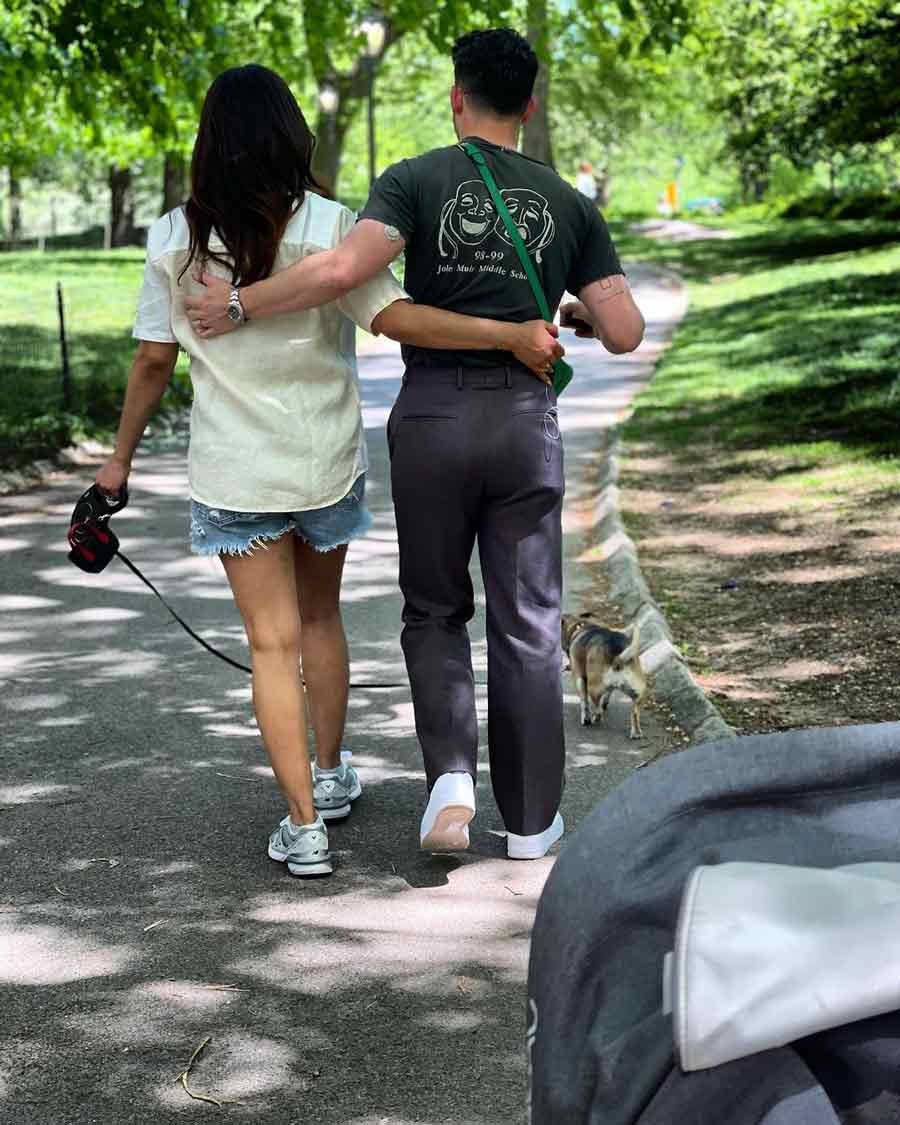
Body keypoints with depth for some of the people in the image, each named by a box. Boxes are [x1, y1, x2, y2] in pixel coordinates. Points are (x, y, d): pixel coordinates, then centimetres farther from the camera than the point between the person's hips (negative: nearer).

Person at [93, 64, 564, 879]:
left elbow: (154, 359, -1)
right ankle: (331, 775, 34)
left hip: (233, 474, 0)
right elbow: (394, 318, -21)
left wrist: (121, 457, 10)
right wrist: (511, 336, -20)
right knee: (319, 615, 23)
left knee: (273, 643, 5)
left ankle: (304, 825, 2)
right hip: (327, 463, 1)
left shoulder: (175, 239, -6)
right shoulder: (327, 225, -11)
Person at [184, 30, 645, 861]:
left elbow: (342, 270, -19)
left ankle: (451, 772, -3)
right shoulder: (567, 203, 6)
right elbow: (625, 332, 2)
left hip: (432, 418, -1)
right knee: (526, 624, 10)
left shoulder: (416, 181, -2)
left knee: (436, 611, 17)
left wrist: (240, 305, -7)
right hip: (526, 421, 1)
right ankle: (531, 818, 15)